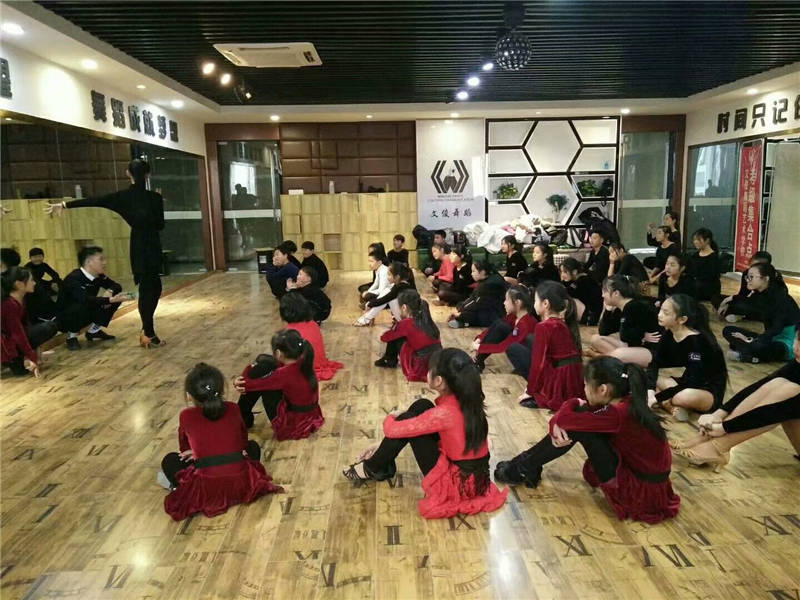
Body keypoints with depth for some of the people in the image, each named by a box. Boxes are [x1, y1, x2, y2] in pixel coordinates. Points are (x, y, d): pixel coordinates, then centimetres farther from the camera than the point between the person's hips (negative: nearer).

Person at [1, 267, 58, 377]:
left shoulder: (21, 299, 3)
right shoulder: (9, 304, -25)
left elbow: (25, 325, 5)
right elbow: (18, 335, -25)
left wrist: (32, 355, 1)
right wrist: (33, 358, -23)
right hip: (7, 344, -9)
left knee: (51, 326, 0)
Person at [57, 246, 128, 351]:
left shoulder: (99, 276, -6)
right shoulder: (74, 279, -28)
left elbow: (117, 286, 1)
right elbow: (85, 300, -44)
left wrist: (110, 292, -22)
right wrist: (110, 300, -53)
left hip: (85, 315, 7)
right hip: (65, 319, -7)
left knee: (116, 300, -7)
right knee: (82, 307, -39)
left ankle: (94, 331, 7)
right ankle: (71, 336, -10)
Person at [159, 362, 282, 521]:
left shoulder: (186, 416, 0)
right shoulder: (233, 409, 5)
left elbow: (184, 449, 14)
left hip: (207, 490, 0)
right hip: (241, 485, 1)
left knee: (169, 460, 23)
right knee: (252, 446, 30)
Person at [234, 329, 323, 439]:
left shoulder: (284, 373, -26)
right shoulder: (304, 364, -4)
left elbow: (255, 384, -14)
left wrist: (240, 382, 7)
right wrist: (247, 383, -2)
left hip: (292, 427, -7)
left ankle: (242, 419, 22)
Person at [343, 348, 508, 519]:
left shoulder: (445, 413, -27)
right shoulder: (465, 400, -1)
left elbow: (392, 429, -17)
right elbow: (420, 425, 13)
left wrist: (391, 417, 8)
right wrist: (386, 446, 15)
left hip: (458, 484, -8)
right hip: (475, 475, 8)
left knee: (409, 420, -8)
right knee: (421, 406, 4)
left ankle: (371, 469, 13)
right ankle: (383, 464, 17)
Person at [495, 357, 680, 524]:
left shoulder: (618, 414, -29)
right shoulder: (626, 402, -1)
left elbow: (564, 418, -25)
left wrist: (575, 405, -4)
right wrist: (556, 425, -17)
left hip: (643, 490, -9)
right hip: (636, 468, 9)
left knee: (577, 426, -15)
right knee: (577, 421, 1)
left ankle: (524, 470, 0)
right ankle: (527, 462, 11)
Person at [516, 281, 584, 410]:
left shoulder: (543, 327, -13)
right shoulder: (565, 323, 10)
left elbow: (538, 363, -13)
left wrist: (530, 391, -3)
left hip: (558, 387, -8)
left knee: (513, 349, 2)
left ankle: (540, 398, -2)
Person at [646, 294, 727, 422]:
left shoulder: (697, 341, -25)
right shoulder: (668, 334, -4)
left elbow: (691, 382, -27)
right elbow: (654, 364, -6)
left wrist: (657, 397, -27)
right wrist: (650, 390, -25)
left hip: (710, 393, -7)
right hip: (686, 384, 7)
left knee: (686, 397, -41)